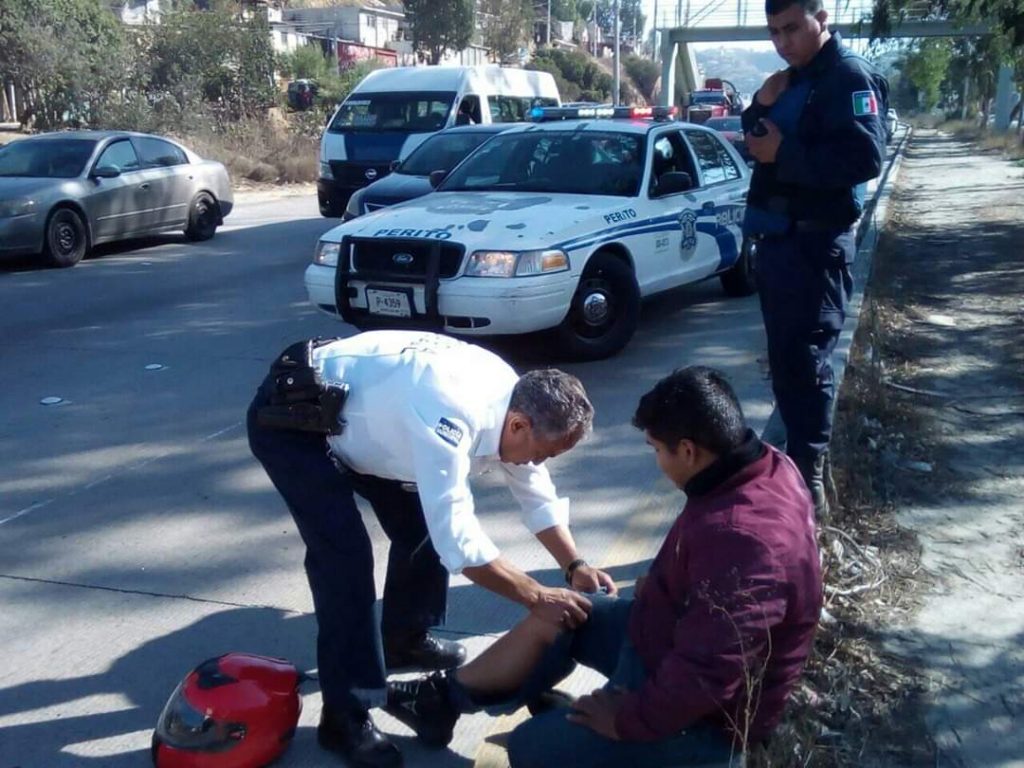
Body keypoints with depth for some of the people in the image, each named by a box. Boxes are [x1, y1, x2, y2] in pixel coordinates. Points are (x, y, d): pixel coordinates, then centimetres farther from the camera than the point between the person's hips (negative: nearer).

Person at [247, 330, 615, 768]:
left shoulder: (514, 400, -9)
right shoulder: (453, 414, -37)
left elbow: (538, 498, 4)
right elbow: (458, 541, -36)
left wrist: (575, 566, -6)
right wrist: (537, 596, -29)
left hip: (357, 416, 9)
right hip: (289, 418, -9)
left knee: (424, 523, 9)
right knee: (346, 556, -17)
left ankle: (405, 639, 32)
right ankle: (346, 718, -4)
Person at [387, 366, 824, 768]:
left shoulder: (744, 540, -39)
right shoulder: (762, 466, -7)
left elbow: (705, 676, -36)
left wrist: (627, 719, -23)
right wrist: (662, 583, 6)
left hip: (703, 712, -9)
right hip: (678, 637, 10)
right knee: (550, 619, 16)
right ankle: (444, 697, 29)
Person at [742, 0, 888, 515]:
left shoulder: (849, 76, -10)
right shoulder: (793, 81, 18)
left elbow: (865, 157, -23)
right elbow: (757, 142, 18)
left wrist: (784, 154, -19)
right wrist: (762, 106, -1)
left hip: (815, 244, -9)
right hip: (778, 239, 9)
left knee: (805, 361, -8)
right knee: (786, 359, 14)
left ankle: (808, 482, -1)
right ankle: (797, 461, 25)